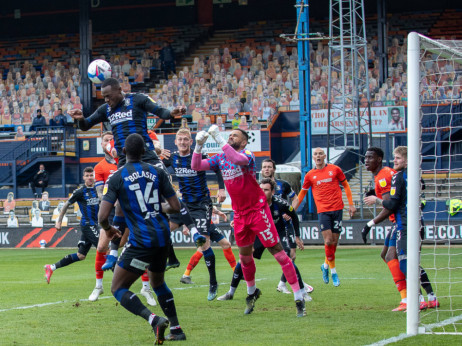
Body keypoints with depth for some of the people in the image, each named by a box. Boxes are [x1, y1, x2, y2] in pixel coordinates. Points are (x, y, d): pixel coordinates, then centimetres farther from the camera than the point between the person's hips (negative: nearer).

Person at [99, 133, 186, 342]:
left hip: (141, 241, -6)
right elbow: (176, 207, 6)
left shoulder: (117, 178, -4)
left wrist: (108, 229, 14)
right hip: (163, 237, 6)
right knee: (157, 282, 29)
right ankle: (176, 330, 25)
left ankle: (154, 319, -20)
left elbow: (102, 216, -9)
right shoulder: (157, 172, 6)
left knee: (118, 289, 2)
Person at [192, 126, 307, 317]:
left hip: (257, 210, -7)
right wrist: (199, 145, -11)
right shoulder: (220, 158, 7)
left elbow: (238, 159, -38)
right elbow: (196, 166, 3)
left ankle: (299, 298, -7)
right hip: (239, 214, 7)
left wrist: (219, 139, -36)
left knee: (277, 251, -8)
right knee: (244, 255, 15)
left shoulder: (248, 155, -14)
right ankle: (252, 292, 37)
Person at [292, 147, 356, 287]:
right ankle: (333, 271, 1)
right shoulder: (310, 175, 5)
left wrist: (351, 204, 7)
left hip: (337, 209, 1)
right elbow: (301, 195, 14)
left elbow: (346, 186, 14)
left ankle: (326, 265, 26)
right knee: (328, 241, -13)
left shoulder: (335, 169, 4)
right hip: (323, 211, -1)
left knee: (334, 241, 2)